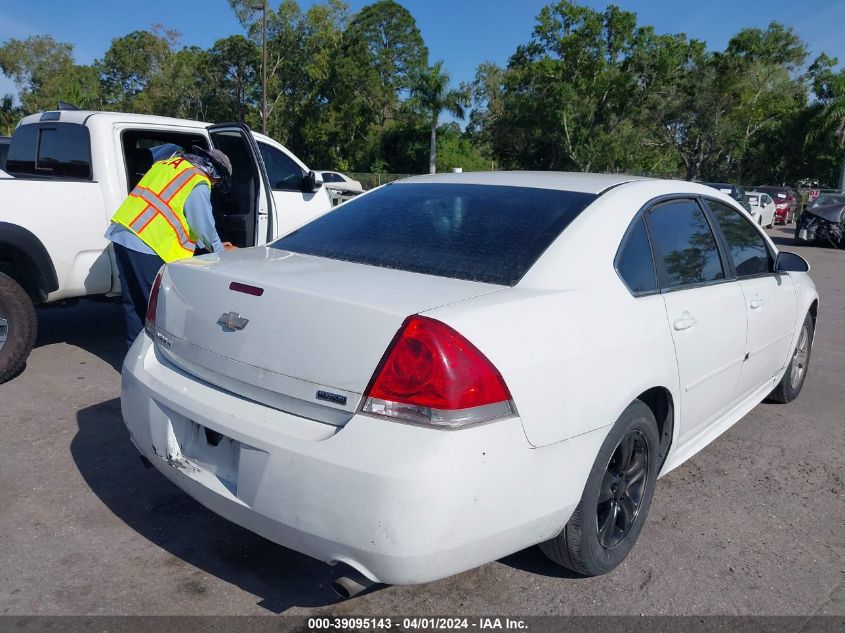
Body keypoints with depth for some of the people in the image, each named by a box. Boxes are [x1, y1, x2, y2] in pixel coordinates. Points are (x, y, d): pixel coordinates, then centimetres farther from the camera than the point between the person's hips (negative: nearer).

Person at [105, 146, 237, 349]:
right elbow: (204, 226, -1)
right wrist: (220, 251, 17)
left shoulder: (168, 164, 22)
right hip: (147, 244, -9)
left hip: (121, 233, 9)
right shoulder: (198, 184, -6)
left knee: (133, 302, 14)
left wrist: (211, 245, 31)